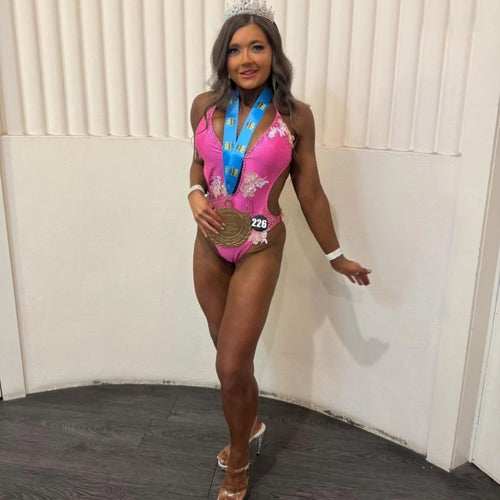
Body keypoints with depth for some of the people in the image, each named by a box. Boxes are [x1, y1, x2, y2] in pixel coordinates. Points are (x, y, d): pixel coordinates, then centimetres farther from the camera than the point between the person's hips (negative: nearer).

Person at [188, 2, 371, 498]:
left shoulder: (295, 116, -11)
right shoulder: (204, 106, -3)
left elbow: (310, 193, -3)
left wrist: (335, 256, 3)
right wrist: (195, 194, -9)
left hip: (259, 250, -3)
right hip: (210, 244, 4)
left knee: (232, 367, -3)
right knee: (232, 358, 18)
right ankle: (249, 425, 48)